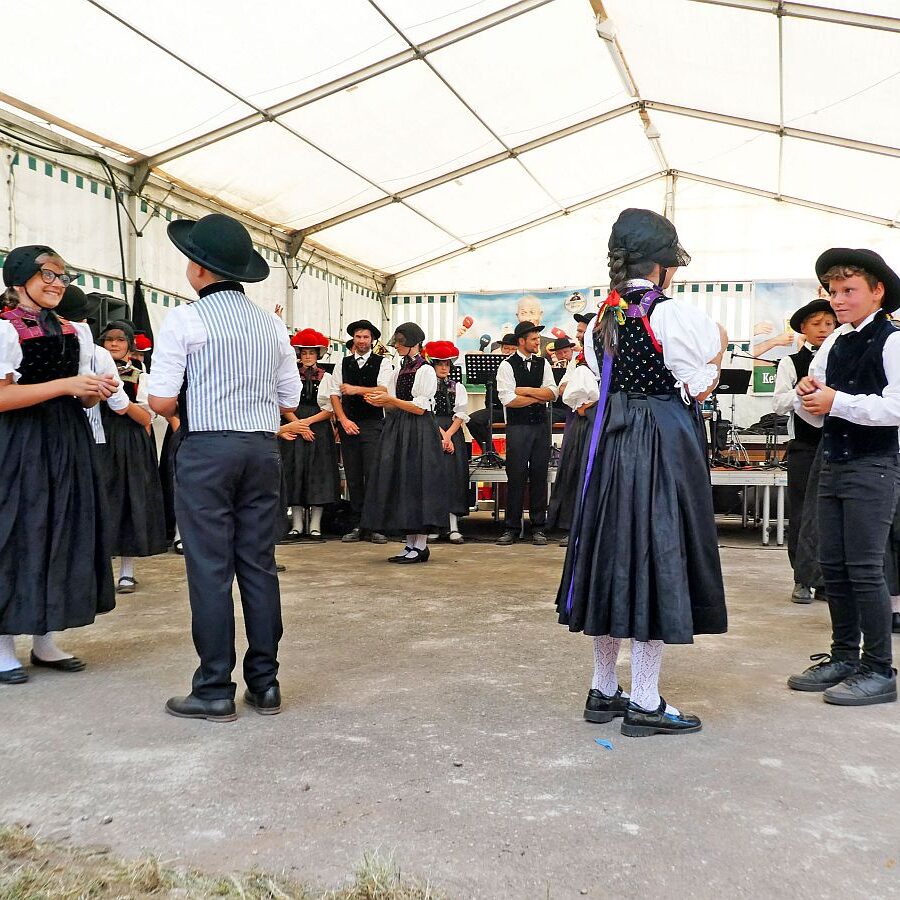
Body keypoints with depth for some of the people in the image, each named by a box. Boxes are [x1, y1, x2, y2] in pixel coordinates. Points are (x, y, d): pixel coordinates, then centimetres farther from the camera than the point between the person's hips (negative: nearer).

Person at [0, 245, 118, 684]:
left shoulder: (74, 333, 13)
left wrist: (97, 391, -3)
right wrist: (67, 384, -20)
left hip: (70, 443, 7)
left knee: (62, 533, 8)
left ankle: (44, 641, 20)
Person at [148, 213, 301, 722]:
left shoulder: (185, 320, -6)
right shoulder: (272, 325, 10)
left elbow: (161, 401, -10)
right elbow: (290, 401, 12)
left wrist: (180, 410, 11)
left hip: (207, 450, -5)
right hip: (264, 449, 5)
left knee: (210, 567, 0)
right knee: (259, 564, 8)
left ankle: (215, 691, 6)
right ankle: (265, 683, 15)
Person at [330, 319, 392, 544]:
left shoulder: (382, 363, 4)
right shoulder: (343, 363, 13)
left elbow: (384, 391, -10)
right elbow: (335, 395, 8)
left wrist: (356, 389, -13)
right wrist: (344, 420, -4)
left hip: (373, 424, -3)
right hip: (348, 425, 3)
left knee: (373, 475, -9)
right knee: (353, 477, 5)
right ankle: (356, 526, 10)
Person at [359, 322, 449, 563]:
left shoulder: (426, 371, -7)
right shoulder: (398, 371, 15)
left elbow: (420, 408, -13)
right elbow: (393, 406, 16)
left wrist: (389, 399, -14)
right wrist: (380, 401, -4)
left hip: (419, 433, -8)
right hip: (398, 431, 8)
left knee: (418, 482, -6)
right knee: (401, 484, 7)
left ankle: (421, 545, 1)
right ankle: (410, 543, 14)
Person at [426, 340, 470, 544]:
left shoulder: (458, 387, 15)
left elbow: (461, 414, 5)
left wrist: (448, 435, -10)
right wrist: (441, 434, -13)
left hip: (453, 434, 2)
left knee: (453, 474, -10)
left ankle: (454, 527, -13)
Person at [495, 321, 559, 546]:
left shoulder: (543, 363, 11)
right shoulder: (507, 365, -3)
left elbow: (553, 393, 1)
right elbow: (508, 400, -13)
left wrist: (528, 390, -10)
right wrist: (538, 397, -5)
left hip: (541, 425, 4)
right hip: (517, 426, -4)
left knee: (539, 476, 5)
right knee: (516, 477, -2)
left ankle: (538, 528, 11)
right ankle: (511, 528, 6)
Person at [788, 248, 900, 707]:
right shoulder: (833, 343, 12)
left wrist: (836, 401, -21)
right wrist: (807, 394, -6)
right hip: (833, 464, 7)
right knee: (833, 567, 11)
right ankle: (844, 657, 24)